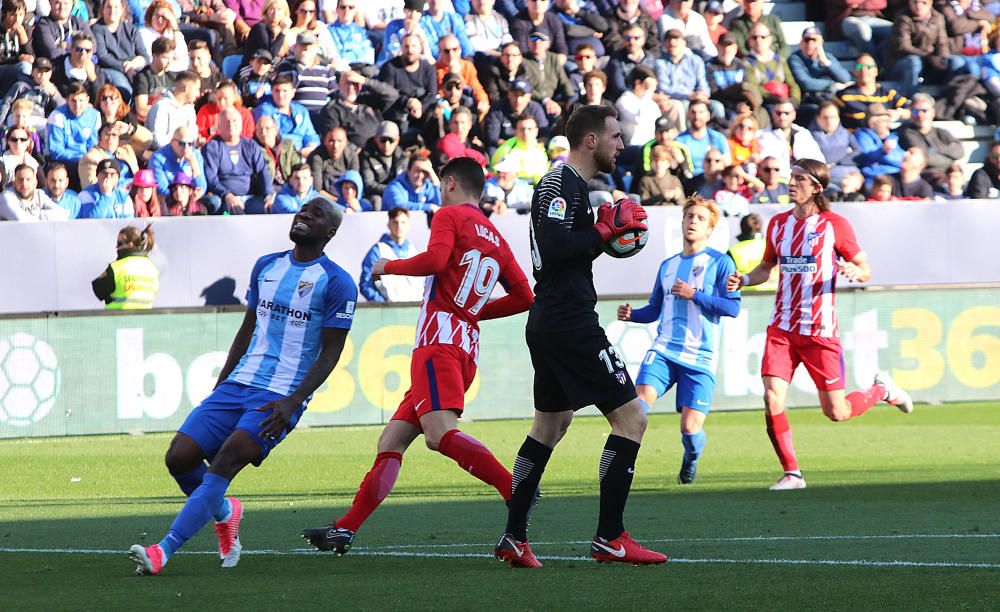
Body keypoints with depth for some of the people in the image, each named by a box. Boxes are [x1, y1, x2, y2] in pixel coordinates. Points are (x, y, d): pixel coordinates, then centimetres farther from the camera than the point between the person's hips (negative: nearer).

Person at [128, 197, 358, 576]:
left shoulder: (337, 284, -4)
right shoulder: (266, 267, 16)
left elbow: (330, 353, -6)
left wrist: (293, 402, -17)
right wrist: (220, 385, 18)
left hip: (281, 397, -6)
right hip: (238, 385, 6)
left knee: (224, 462, -24)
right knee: (179, 458, -7)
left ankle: (163, 551, -28)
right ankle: (224, 513, 22)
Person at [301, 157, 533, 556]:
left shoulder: (449, 215, 2)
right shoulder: (496, 240, 23)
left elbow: (436, 260, -16)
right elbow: (523, 296, 18)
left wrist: (389, 267, 1)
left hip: (439, 341, -9)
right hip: (467, 349, 9)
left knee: (440, 433, -27)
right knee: (391, 441, 10)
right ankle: (345, 530, 8)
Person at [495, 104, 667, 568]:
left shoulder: (566, 184, 18)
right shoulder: (562, 184, -13)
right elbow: (555, 244, -26)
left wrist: (606, 231, 9)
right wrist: (606, 230, -17)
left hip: (549, 322, 11)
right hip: (570, 323, -11)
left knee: (549, 425, 19)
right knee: (631, 417, -9)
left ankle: (514, 538, 20)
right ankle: (610, 538, -9)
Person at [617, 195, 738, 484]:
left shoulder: (720, 262, 2)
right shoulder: (668, 265, 17)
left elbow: (733, 307, -8)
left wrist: (693, 295, -14)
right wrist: (632, 314, 5)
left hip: (700, 359, -3)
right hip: (664, 350, 3)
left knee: (690, 426, -7)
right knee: (641, 397, -24)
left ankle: (690, 462, 27)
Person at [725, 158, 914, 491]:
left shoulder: (834, 224, -5)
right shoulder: (778, 223, 8)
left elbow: (865, 269, 0)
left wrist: (854, 271, -24)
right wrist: (743, 280, 4)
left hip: (820, 330, -4)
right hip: (782, 329, 4)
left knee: (836, 412, 0)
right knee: (771, 398, -14)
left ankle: (881, 390, 32)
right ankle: (792, 473, -1)